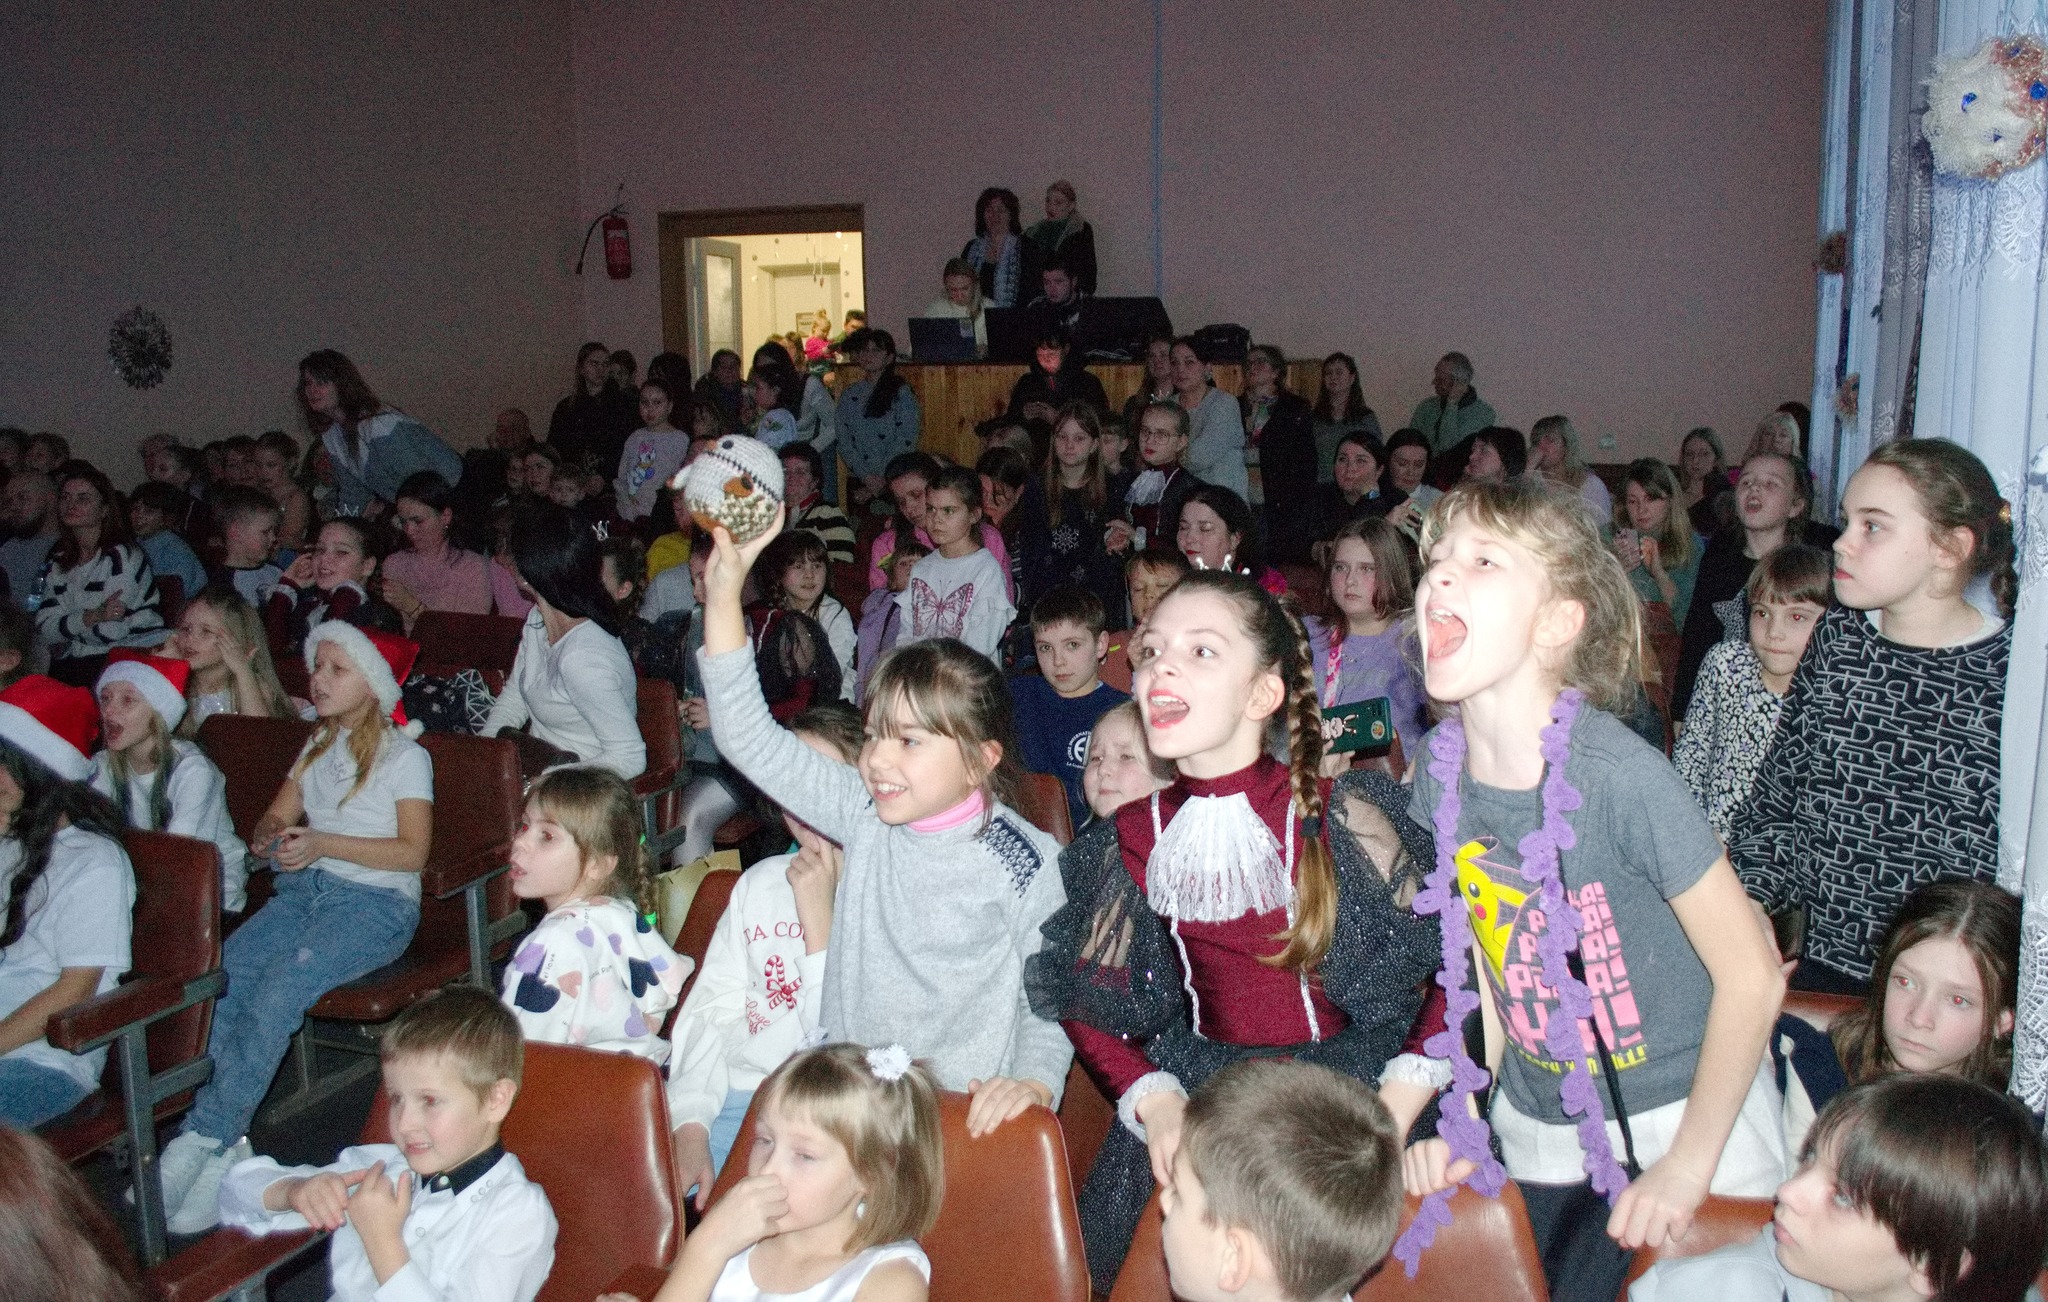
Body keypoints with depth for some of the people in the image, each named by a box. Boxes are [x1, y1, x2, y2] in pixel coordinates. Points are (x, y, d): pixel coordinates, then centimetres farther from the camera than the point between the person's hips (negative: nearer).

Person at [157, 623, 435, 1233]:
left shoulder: (406, 756, 2)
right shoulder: (318, 746, 23)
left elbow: (412, 851, -7)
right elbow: (271, 822, 22)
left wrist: (322, 842, -17)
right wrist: (272, 835, -3)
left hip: (377, 902, -6)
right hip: (305, 889, 6)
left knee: (278, 989, -28)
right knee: (220, 971, -22)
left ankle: (203, 1139, -23)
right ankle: (222, 1144, -22)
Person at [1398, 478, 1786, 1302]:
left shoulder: (1618, 777, -26)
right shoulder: (1441, 767, -10)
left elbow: (1751, 974, -17)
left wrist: (1687, 1167, -13)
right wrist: (1465, 1122, -1)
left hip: (1681, 1114, -4)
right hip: (1539, 1132, 5)